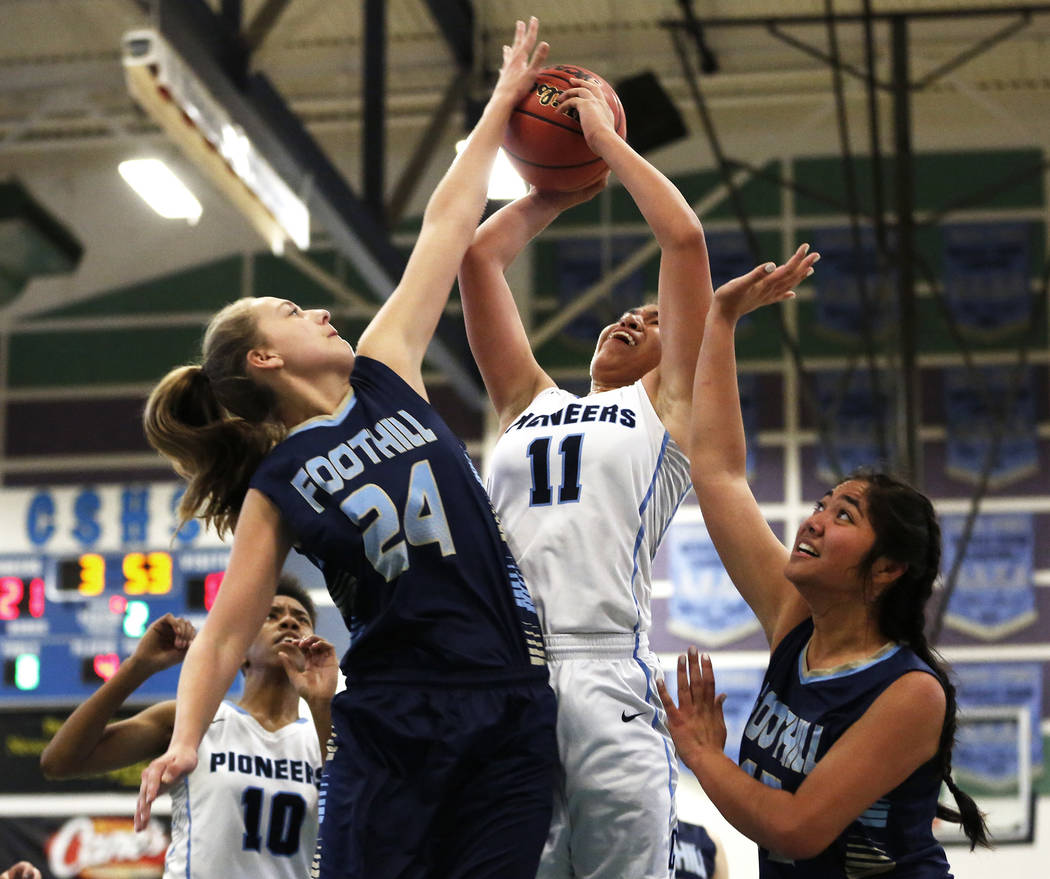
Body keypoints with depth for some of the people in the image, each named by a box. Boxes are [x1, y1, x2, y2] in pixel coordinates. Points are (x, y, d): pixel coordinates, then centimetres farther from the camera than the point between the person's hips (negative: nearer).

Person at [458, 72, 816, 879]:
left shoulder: (667, 408, 16)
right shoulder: (528, 402, 27)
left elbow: (685, 241, 9)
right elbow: (478, 257, 26)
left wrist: (607, 139, 17)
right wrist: (556, 192, 33)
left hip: (604, 680, -4)